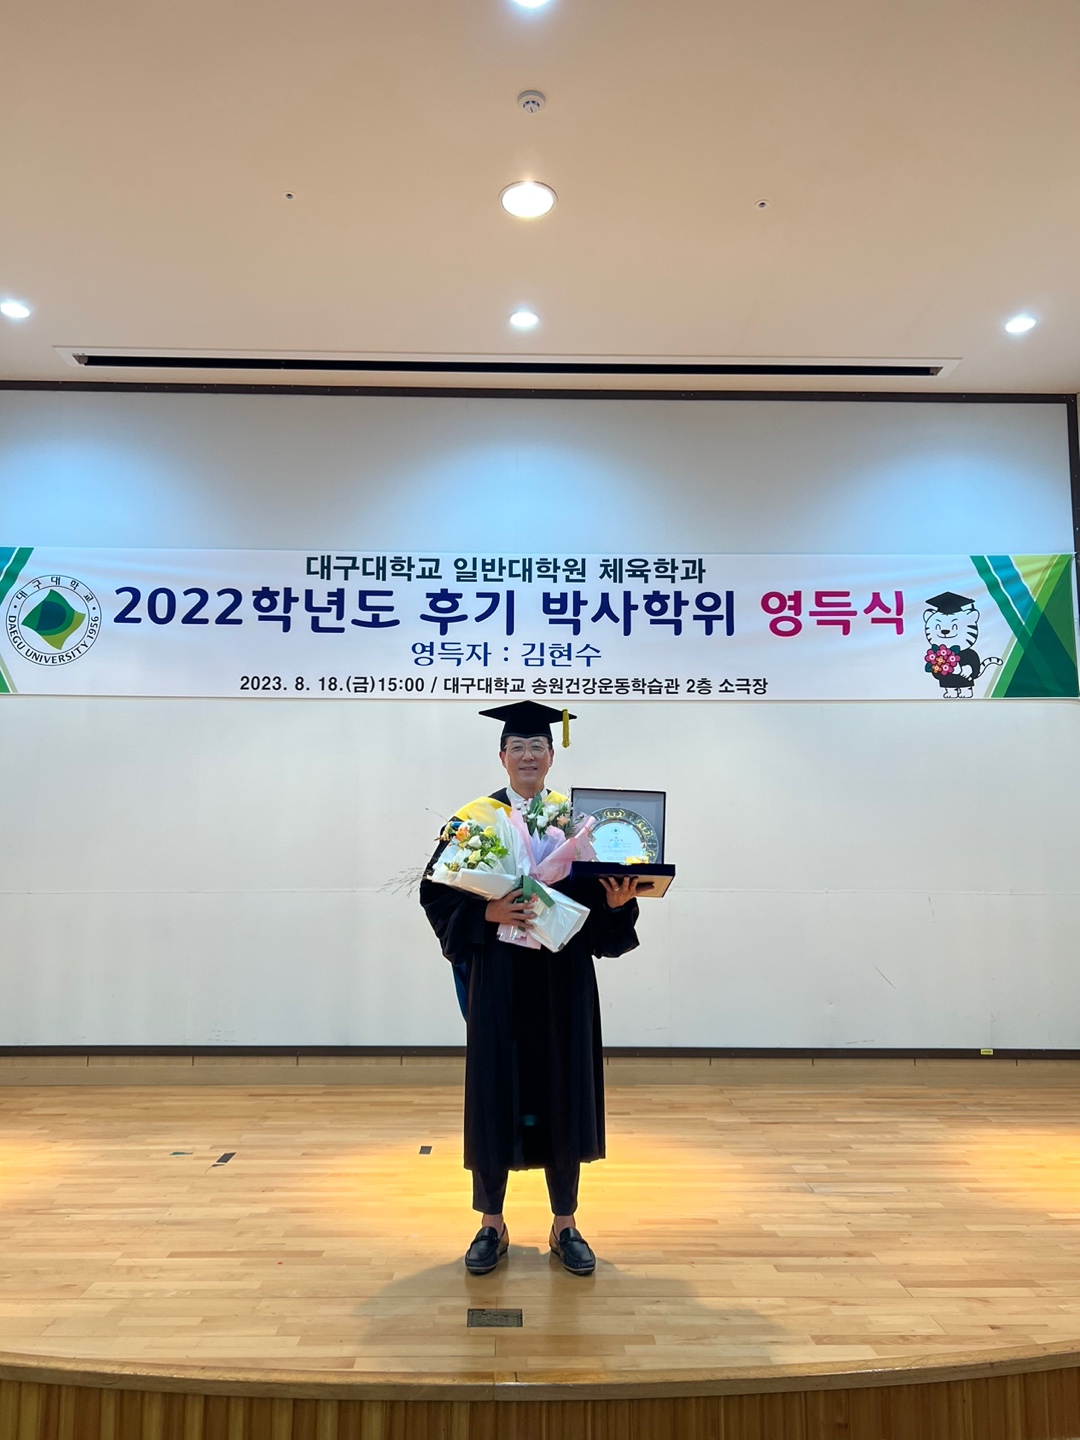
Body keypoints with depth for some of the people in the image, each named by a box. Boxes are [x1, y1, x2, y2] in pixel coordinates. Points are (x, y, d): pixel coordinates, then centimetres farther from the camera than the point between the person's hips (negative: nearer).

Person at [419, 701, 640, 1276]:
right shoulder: (473, 818, 0)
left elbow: (604, 897, 5)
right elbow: (437, 893, -3)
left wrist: (618, 902, -16)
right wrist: (487, 914, -19)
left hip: (563, 980, 2)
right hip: (497, 978, -1)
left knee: (563, 1094, 9)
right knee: (494, 1095, 5)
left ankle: (565, 1224, 27)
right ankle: (492, 1224, 25)